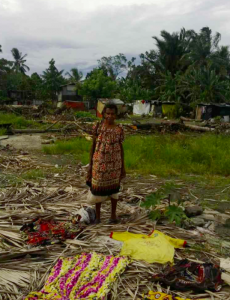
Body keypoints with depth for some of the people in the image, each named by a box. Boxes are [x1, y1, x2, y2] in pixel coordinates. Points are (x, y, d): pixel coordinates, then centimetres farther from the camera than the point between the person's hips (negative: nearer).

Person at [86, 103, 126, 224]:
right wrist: (90, 163, 0)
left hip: (114, 162, 1)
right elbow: (93, 145, 0)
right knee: (98, 187, 9)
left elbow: (121, 147, 3)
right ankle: (97, 215, 26)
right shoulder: (98, 127, -5)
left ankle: (113, 214, 29)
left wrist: (123, 166, 5)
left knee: (113, 187, 11)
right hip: (100, 162, 0)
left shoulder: (119, 129, -3)